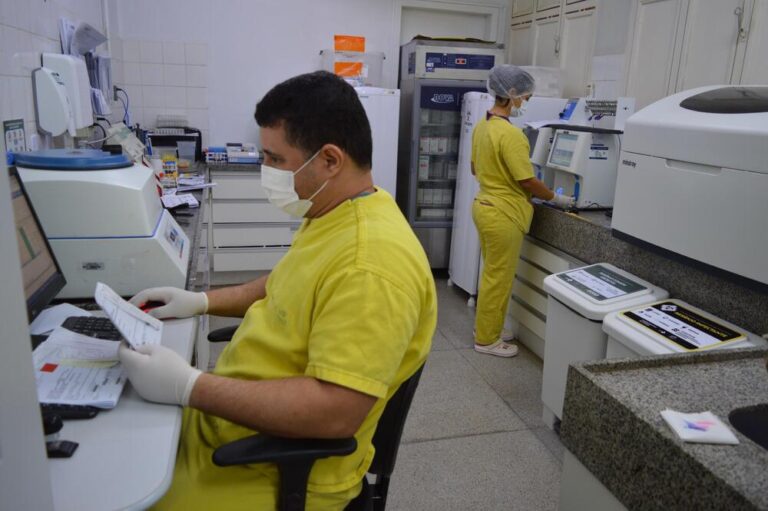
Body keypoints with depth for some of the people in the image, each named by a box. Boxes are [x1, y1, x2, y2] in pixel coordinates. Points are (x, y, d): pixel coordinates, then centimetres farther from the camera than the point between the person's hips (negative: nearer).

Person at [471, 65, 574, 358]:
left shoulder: (483, 125, 7)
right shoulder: (510, 134, -22)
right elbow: (527, 181, -18)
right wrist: (556, 199, -4)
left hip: (485, 206, 9)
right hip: (503, 214, -9)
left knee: (492, 274, 20)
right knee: (499, 278, 3)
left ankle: (487, 328, 33)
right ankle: (487, 340, 16)